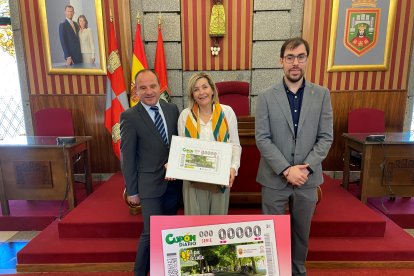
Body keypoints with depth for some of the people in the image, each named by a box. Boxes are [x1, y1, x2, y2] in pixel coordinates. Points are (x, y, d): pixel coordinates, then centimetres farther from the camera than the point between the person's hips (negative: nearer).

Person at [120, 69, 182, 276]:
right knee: (152, 233, 1)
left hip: (175, 181, 5)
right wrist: (132, 190, -5)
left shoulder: (172, 109, 3)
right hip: (150, 184, -4)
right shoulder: (130, 116, -10)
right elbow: (127, 157, -8)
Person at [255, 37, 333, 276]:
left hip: (308, 178, 2)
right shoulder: (266, 97, -4)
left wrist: (306, 168, -14)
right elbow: (262, 139, -9)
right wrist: (286, 170, -16)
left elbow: (326, 138, -2)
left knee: (302, 231, 18)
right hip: (275, 178, -1)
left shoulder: (322, 95, 1)